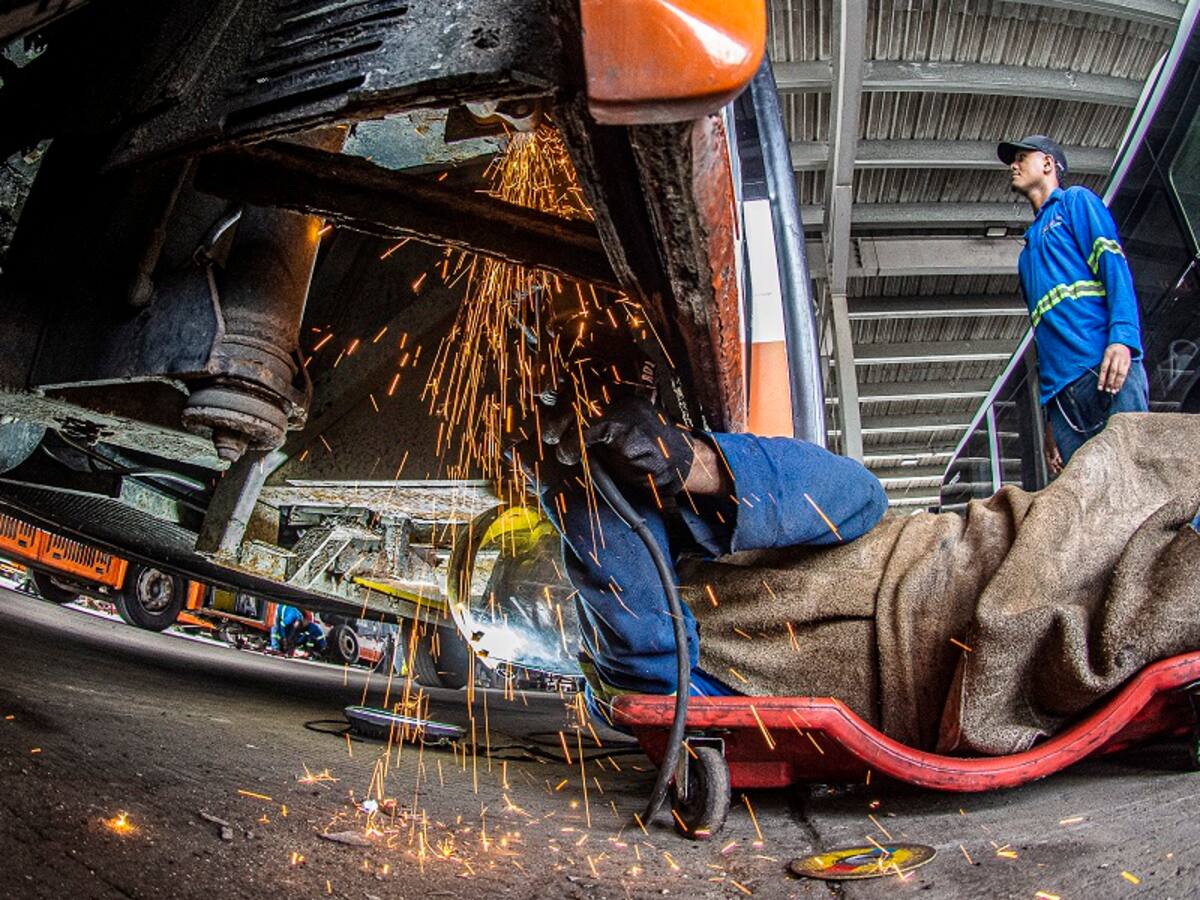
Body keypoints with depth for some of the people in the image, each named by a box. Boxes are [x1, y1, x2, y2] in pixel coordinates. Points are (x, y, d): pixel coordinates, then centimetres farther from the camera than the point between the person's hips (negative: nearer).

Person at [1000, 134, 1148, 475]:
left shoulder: (1076, 201, 16)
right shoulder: (1030, 248, 33)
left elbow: (1113, 262, -2)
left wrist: (1121, 338, -19)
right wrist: (1050, 413, 19)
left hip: (1102, 366, -6)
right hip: (1060, 392, 6)